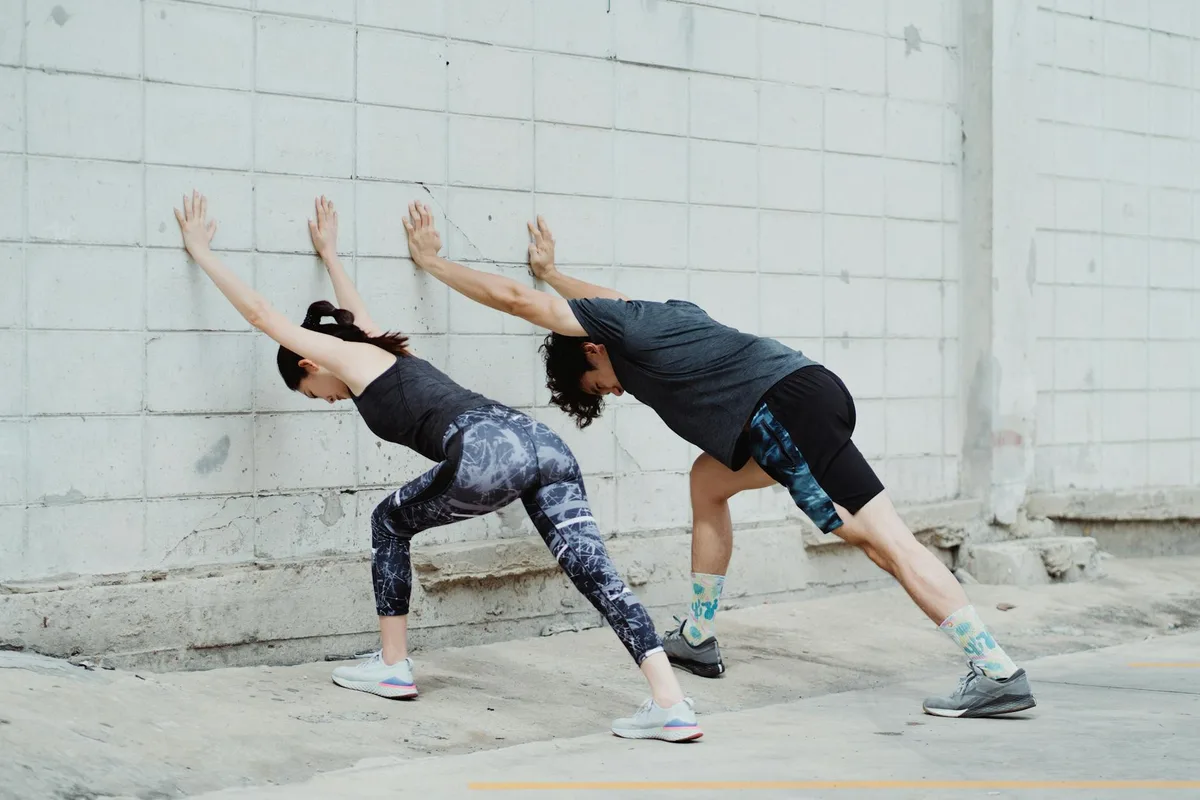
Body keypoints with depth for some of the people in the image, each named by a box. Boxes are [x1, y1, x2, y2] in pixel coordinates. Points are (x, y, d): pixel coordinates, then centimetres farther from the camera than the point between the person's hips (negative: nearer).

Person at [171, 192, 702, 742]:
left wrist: (201, 251, 35)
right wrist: (329, 254, 72)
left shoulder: (345, 356, 15)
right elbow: (356, 314, 59)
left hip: (487, 454, -8)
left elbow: (260, 311, 23)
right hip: (542, 443, 8)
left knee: (390, 523, 18)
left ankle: (393, 668, 22)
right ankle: (671, 705, -17)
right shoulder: (379, 349, 35)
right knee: (596, 574, -4)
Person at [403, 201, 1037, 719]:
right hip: (808, 393, 9)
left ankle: (999, 674, -16)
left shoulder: (611, 328, 6)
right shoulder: (648, 316, 29)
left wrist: (432, 259, 22)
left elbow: (510, 297, 10)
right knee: (708, 480, 23)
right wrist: (552, 272, 67)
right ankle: (698, 640, 25)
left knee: (882, 538, -12)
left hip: (789, 409, -9)